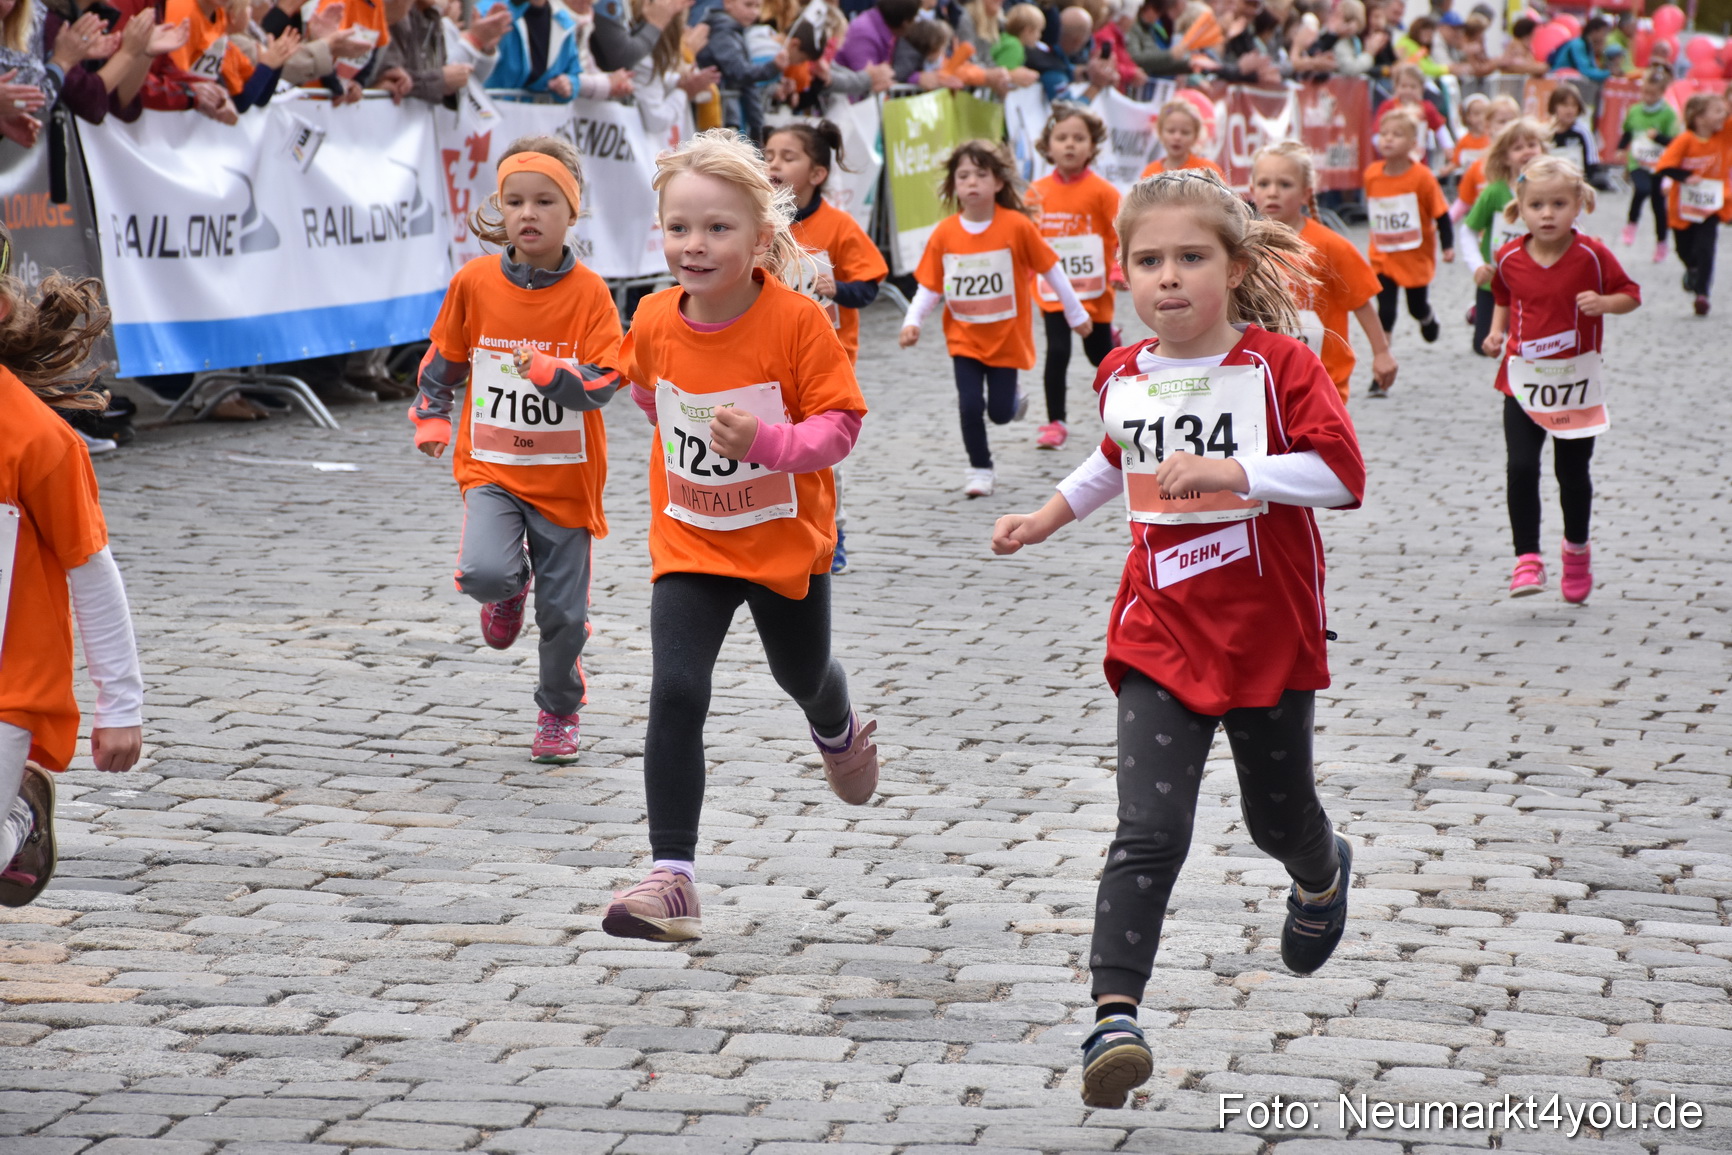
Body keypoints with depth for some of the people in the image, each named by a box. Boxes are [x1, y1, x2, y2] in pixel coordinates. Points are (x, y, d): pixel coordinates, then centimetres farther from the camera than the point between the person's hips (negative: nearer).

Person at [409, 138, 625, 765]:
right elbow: (443, 359, 12)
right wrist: (430, 418, 5)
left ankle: (559, 710, 33)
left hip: (565, 476, -1)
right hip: (491, 467, 1)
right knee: (483, 571, -25)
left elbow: (603, 383, -13)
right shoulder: (475, 283, -3)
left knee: (563, 613, 6)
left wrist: (553, 374, -29)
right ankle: (511, 585, 14)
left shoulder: (588, 293, -9)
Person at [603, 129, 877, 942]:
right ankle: (672, 880, -13)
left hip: (786, 539, -1)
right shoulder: (654, 323, -10)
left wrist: (765, 441, -36)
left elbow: (839, 421, -21)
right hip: (689, 542, 1)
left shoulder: (797, 321, -21)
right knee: (675, 694, -15)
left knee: (801, 674, 24)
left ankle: (839, 734, 63)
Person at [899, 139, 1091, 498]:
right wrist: (912, 321, -17)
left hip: (1006, 337, -1)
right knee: (970, 406, -8)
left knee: (1000, 412, 5)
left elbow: (1050, 269, -3)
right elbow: (929, 287, -2)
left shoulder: (1016, 226, -13)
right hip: (964, 338, 1)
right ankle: (979, 469, 13)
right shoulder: (944, 234, -8)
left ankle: (1014, 398, 41)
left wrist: (1076, 314, 4)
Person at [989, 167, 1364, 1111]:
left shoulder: (1278, 365, -12)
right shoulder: (1122, 377, 3)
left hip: (1269, 638, -2)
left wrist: (1234, 473, -29)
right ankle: (1114, 1016, -17)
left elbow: (1341, 474, -21)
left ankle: (1323, 874, 55)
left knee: (1277, 815, 19)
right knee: (1147, 832, -12)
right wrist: (1047, 519, 25)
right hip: (1161, 637, 2)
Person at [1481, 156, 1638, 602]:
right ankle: (1527, 558, -4)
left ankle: (1577, 548, 34)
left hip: (1576, 381, -1)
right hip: (1523, 380, 1)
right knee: (1521, 468, -11)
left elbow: (1632, 293, -2)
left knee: (1572, 473, 9)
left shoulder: (1592, 256, -10)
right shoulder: (1509, 258, -2)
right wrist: (1496, 331, 1)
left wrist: (1603, 303, -21)